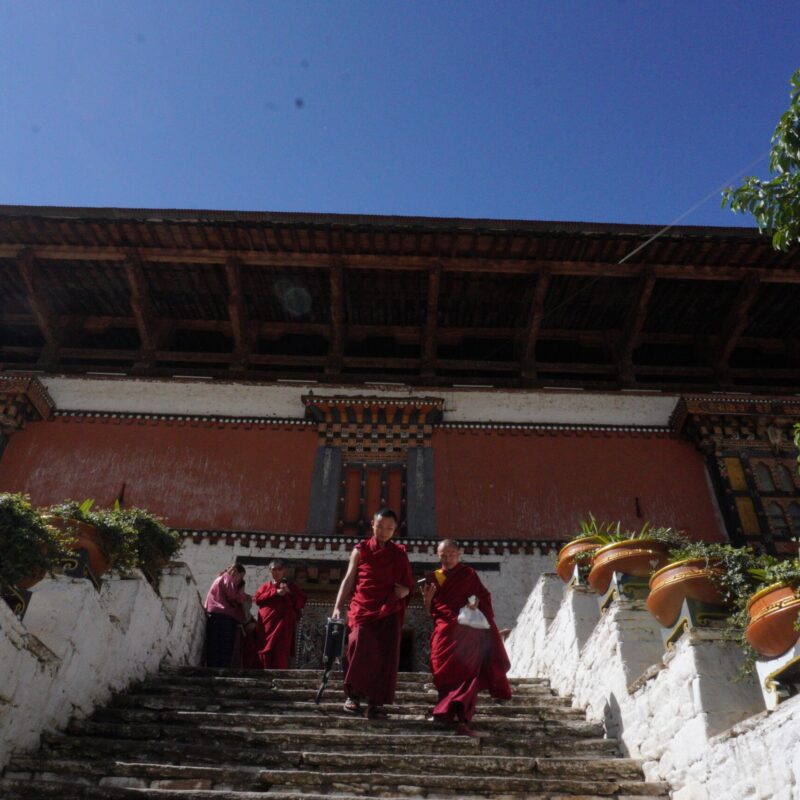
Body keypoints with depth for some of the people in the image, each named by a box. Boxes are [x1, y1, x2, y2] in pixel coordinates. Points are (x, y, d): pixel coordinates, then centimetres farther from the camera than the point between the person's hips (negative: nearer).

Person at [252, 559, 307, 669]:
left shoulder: (290, 586, 14)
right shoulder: (265, 586, 18)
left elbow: (301, 602, 7)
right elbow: (257, 599, 0)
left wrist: (289, 593, -8)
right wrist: (275, 593, -9)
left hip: (283, 625, -2)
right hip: (266, 625, 2)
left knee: (280, 654, -10)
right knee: (265, 653, 0)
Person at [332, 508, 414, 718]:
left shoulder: (399, 554, 13)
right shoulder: (360, 550, 9)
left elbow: (408, 585, 18)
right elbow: (348, 580, 5)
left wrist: (404, 590, -7)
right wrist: (338, 606, -4)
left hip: (389, 612, 2)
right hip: (363, 608, -2)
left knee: (386, 656, -4)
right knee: (359, 646, -18)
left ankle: (375, 702, 4)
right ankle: (353, 694, 2)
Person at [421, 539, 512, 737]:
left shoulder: (469, 575, 9)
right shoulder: (432, 578, 12)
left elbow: (484, 597, 10)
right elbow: (429, 612, 12)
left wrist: (476, 602, -11)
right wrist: (427, 598, -9)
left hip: (467, 633, -2)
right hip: (444, 634, 2)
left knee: (468, 674, -14)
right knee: (445, 675, -3)